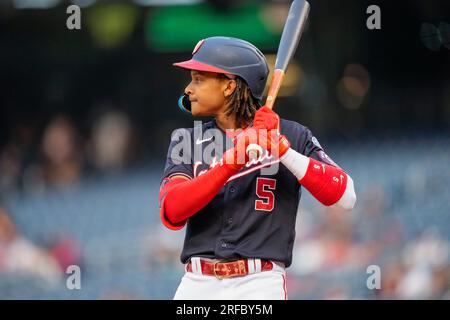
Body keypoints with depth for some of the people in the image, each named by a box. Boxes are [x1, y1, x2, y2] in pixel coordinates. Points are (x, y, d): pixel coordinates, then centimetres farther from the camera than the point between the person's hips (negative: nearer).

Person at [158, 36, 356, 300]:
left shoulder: (290, 135, 4)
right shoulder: (187, 141, 10)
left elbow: (346, 197, -7)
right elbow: (172, 213, -6)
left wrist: (283, 149, -14)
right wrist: (231, 161, -16)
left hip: (261, 285, -3)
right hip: (199, 286, 3)